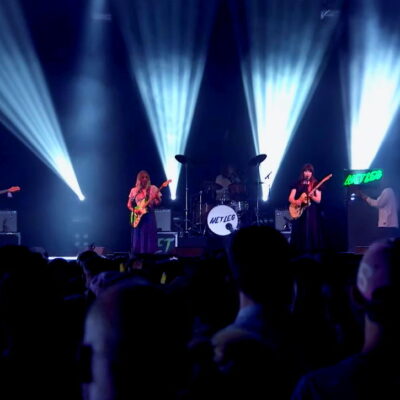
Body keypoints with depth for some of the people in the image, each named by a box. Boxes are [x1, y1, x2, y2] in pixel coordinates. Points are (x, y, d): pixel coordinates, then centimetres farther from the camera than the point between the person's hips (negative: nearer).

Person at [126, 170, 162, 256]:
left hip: (149, 215, -1)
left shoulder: (153, 188, 4)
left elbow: (158, 202, 0)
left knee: (148, 235, -5)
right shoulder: (134, 190, 9)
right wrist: (134, 210, -6)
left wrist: (156, 197, -21)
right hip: (138, 215, 1)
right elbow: (129, 204, 12)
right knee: (137, 236, 0)